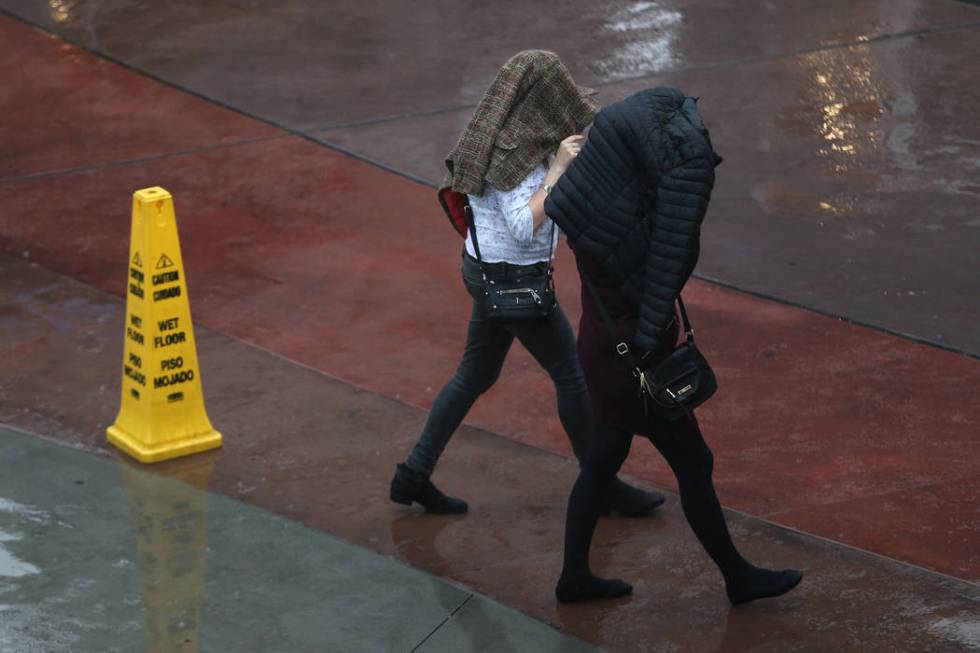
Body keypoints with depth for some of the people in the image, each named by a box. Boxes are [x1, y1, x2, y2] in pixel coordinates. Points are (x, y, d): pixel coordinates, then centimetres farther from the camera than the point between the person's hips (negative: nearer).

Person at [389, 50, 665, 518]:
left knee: (476, 374, 18)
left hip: (486, 268, 10)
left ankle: (414, 475, 21)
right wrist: (558, 168, -25)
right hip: (512, 280, -10)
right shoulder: (513, 153, -25)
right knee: (574, 374, 4)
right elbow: (524, 227, -28)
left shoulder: (497, 134, 4)